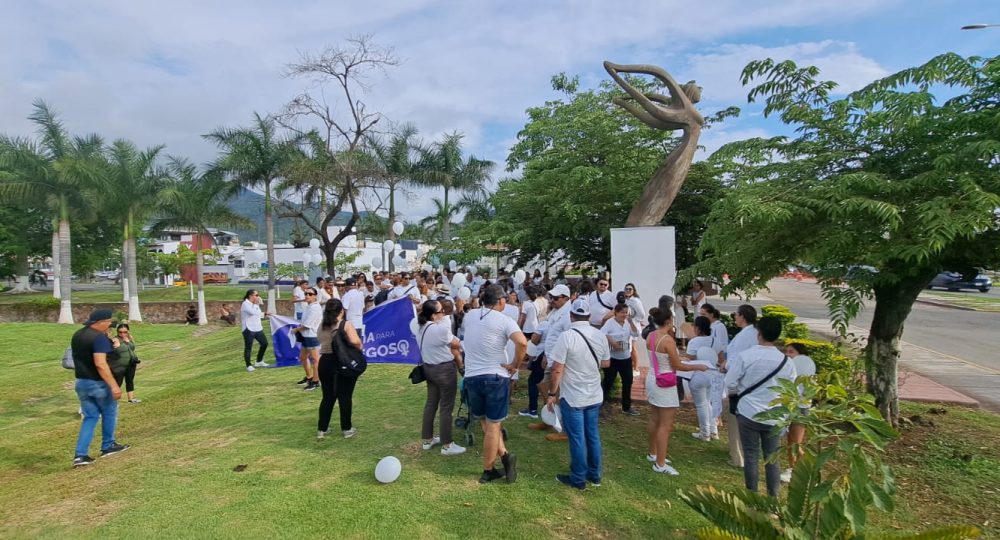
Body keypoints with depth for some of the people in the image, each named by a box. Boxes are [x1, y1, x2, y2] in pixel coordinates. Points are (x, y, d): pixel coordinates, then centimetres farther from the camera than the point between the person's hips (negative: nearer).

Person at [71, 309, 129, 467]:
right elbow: (100, 364, -28)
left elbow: (80, 358, 19)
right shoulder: (99, 337, -20)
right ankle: (108, 446, 25)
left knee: (90, 416, 13)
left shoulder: (77, 335, 8)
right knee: (109, 412, 14)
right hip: (98, 383, -8)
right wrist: (114, 386, -27)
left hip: (81, 382, 8)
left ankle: (80, 454, 5)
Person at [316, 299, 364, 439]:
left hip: (325, 363, 5)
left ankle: (322, 429, 19)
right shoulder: (345, 325, -12)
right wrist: (359, 346, -4)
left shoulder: (321, 326, 7)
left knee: (328, 397, 14)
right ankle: (347, 429, 13)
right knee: (345, 397, 5)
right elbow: (355, 342, -24)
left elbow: (319, 341, 18)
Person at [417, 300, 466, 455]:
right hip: (445, 370, -9)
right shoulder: (441, 328, -24)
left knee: (431, 403, 18)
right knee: (446, 407, 1)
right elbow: (455, 345, -10)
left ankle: (427, 439, 29)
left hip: (429, 368, 9)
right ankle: (447, 445, 9)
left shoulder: (422, 328, 4)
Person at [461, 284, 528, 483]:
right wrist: (514, 365, -13)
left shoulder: (469, 315, 4)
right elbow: (522, 342, -28)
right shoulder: (504, 320, -12)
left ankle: (504, 454, 9)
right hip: (496, 376, -4)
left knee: (485, 423, 18)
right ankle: (488, 471, 12)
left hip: (471, 377, 4)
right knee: (492, 426, 6)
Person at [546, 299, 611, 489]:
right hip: (594, 395, 6)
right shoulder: (600, 335, -1)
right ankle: (594, 475, 29)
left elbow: (557, 370, -18)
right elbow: (606, 363, 11)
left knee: (577, 439, 5)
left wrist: (552, 393, -7)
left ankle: (578, 479, 17)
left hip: (572, 397, -5)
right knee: (593, 435, 17)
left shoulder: (567, 336, -18)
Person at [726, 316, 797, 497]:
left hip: (748, 414, -2)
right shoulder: (787, 362, -5)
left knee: (751, 457, 9)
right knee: (772, 458, 14)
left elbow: (730, 383, -10)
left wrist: (734, 393, 12)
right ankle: (773, 497, 21)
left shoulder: (745, 355, -14)